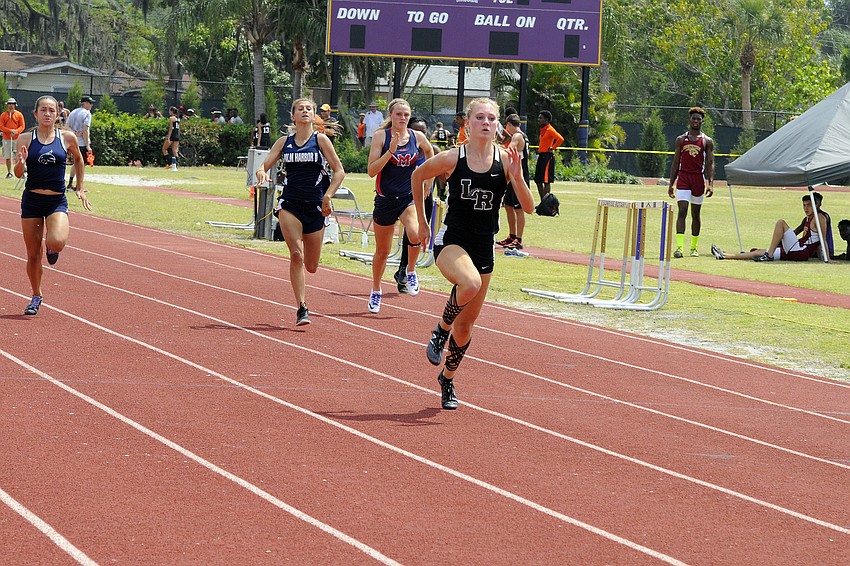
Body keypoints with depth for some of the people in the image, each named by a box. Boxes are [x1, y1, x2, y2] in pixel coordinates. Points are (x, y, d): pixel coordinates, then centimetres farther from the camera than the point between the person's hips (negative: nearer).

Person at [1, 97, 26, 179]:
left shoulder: (19, 114, 4)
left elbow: (22, 126, 1)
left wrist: (16, 131, -17)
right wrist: (10, 131, -15)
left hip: (16, 138, -2)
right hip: (6, 139, 2)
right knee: (7, 157, 4)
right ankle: (9, 173, 11)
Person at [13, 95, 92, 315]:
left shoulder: (67, 138, -2)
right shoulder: (25, 139, -1)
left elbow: (78, 159, 18)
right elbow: (18, 174, -1)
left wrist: (80, 188, 19)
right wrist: (21, 163, -23)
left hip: (57, 201, -1)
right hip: (31, 200, 1)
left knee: (57, 243, -27)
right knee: (33, 255, 6)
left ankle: (51, 247, 12)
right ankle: (36, 296, 27)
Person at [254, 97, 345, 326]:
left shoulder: (320, 140, 2)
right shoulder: (284, 142, 8)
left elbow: (339, 171, 2)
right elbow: (264, 165, 5)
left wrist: (327, 196, -10)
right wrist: (261, 173, -19)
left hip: (315, 205, 0)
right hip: (290, 203, 0)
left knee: (311, 266, 4)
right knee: (296, 254, -18)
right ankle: (302, 308, -14)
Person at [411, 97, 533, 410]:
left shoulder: (505, 159, -4)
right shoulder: (452, 158, -8)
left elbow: (528, 207, -7)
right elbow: (418, 175, 11)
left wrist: (517, 175, -23)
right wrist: (422, 221, 14)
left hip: (484, 247, 3)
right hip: (451, 241, -3)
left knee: (465, 325, 11)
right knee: (470, 283, -36)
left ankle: (447, 379, 36)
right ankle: (440, 331, -8)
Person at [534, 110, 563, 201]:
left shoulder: (550, 130, -13)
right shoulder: (542, 130, 15)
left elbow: (560, 139, -26)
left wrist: (552, 148, -17)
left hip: (547, 157, -10)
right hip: (541, 156, 10)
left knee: (546, 181, -8)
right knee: (538, 181, 9)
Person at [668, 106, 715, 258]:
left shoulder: (707, 141, 5)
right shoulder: (681, 140, 9)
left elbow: (710, 164, 0)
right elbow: (676, 163, 11)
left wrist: (710, 184, -13)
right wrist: (671, 184, 6)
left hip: (698, 179, 0)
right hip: (683, 178, 0)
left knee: (695, 214, 8)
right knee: (682, 211, -12)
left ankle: (694, 248, 18)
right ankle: (679, 246, -19)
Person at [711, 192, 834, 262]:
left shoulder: (820, 217, -4)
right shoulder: (806, 219, 22)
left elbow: (823, 240, -10)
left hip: (802, 252, -9)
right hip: (794, 252, 9)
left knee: (781, 223, -16)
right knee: (759, 252, 11)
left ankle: (769, 255, -19)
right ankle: (723, 256, 16)